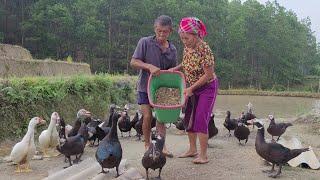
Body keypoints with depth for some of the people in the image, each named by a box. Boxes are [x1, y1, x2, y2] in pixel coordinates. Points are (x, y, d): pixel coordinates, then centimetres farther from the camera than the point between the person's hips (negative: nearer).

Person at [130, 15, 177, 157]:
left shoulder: (172, 50, 1)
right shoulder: (145, 42, -11)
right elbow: (133, 62, -12)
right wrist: (149, 66, -28)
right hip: (145, 87, -3)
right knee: (147, 116, -5)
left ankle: (162, 146, 10)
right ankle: (147, 145, 14)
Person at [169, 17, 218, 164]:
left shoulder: (204, 49, -26)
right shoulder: (187, 47, -3)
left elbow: (208, 75, -25)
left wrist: (191, 88, -22)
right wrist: (176, 68, -1)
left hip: (207, 87, -8)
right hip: (192, 88, 8)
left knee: (201, 120, -12)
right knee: (189, 119, 11)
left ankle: (203, 155, -2)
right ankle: (192, 150, 26)